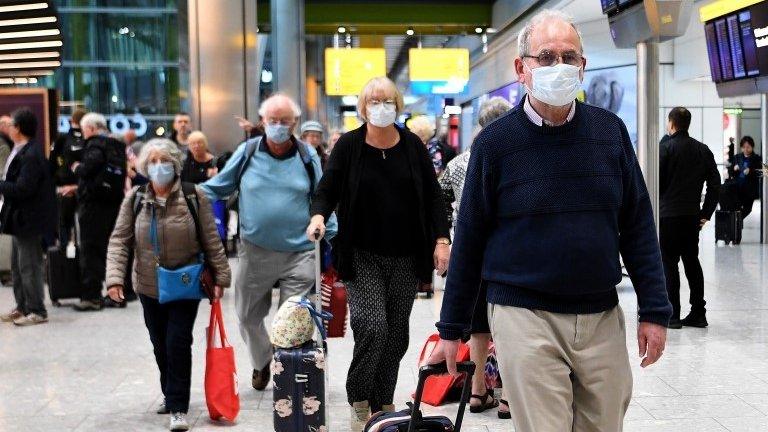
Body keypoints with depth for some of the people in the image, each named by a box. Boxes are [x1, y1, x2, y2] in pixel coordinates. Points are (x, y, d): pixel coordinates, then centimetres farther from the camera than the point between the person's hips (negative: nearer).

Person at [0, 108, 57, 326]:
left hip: (30, 220, -10)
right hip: (21, 218, 10)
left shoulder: (31, 155, -21)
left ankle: (37, 311, 5)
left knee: (29, 266, -3)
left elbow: (22, 188, -26)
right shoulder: (21, 151, 10)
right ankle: (22, 307, 27)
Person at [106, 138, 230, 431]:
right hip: (149, 286, 3)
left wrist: (220, 276, -5)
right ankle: (170, 395, 34)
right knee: (160, 345, 14)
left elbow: (211, 241, -5)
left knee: (178, 343, -8)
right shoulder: (135, 199, -3)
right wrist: (115, 277, -15)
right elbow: (120, 240, -4)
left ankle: (178, 408, 0)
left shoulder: (194, 197, -9)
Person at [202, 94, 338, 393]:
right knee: (248, 315, 15)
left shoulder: (308, 156, 0)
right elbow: (217, 188, 6)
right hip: (255, 252, 2)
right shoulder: (246, 153, -1)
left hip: (298, 254, -1)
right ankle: (262, 363, 41)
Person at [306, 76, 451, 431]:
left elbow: (433, 196, 7)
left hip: (405, 258, 3)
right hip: (363, 256, -3)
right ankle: (359, 403, 4)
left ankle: (383, 403, 23)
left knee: (396, 334, 7)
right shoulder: (348, 145, 0)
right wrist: (319, 215, -21)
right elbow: (327, 190, 0)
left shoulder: (412, 145, 5)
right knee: (372, 326, -16)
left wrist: (441, 240, -2)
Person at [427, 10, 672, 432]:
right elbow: (469, 240, 1)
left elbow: (637, 226, 8)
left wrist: (654, 310, 3)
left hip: (602, 317, 4)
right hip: (524, 316, -3)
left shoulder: (610, 131, 5)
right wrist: (451, 328, 4)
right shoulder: (495, 141, -3)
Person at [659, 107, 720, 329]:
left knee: (668, 263, -1)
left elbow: (654, 182, -12)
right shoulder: (703, 150, 9)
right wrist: (706, 213, 13)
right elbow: (715, 184, 10)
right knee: (692, 262, 13)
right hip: (693, 216, 6)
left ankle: (672, 315, -1)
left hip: (668, 216, -6)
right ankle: (698, 313, 15)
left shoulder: (665, 148, -9)